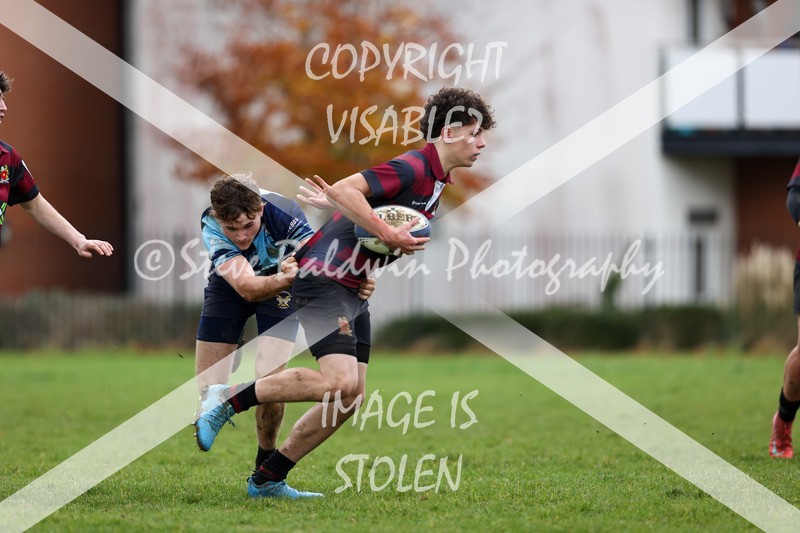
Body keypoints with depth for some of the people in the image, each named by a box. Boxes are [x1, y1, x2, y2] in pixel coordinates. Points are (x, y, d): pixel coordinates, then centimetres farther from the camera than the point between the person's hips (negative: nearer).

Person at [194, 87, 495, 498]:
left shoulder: (435, 182, 16)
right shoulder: (412, 168, -16)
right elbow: (344, 190, -26)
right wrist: (388, 234, -26)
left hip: (352, 291, 10)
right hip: (324, 278, -10)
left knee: (351, 398, 4)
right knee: (340, 383, -23)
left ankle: (267, 479, 11)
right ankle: (227, 400, -9)